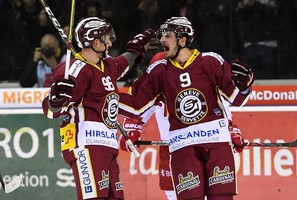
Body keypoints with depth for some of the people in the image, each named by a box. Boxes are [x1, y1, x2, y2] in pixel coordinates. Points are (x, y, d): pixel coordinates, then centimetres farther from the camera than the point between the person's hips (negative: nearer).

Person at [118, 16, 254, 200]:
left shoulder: (210, 62, -1)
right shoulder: (159, 71, 6)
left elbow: (236, 98, 3)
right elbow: (135, 105, 8)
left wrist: (243, 82, -17)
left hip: (217, 140, -1)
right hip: (182, 146, 1)